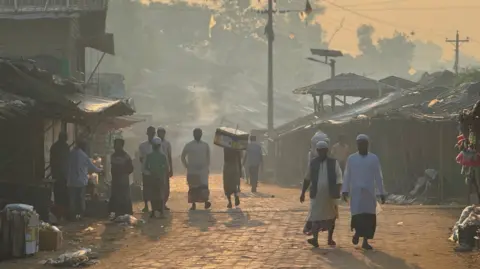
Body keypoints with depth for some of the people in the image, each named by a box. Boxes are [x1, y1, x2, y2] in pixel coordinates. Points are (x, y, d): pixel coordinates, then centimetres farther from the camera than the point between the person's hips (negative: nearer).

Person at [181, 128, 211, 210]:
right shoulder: (189, 145, 2)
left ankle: (206, 201, -20)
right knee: (193, 188, 2)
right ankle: (193, 205, 7)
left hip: (203, 170, 0)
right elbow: (183, 157, 10)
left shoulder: (205, 145, 6)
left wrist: (207, 167, 11)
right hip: (192, 171, 0)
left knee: (204, 186, -15)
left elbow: (208, 157, 15)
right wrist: (187, 166, 5)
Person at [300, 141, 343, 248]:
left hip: (330, 195, -1)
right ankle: (315, 239, -15)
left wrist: (337, 192, -17)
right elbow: (307, 179, 15)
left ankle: (330, 239, 22)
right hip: (316, 194, 1)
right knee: (315, 216, -10)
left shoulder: (334, 163, 1)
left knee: (331, 217, 9)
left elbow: (339, 178, -4)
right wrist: (303, 193, 15)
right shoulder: (313, 163, 7)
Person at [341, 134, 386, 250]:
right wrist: (345, 190, -4)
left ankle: (365, 241, 9)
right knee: (357, 215, -12)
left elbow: (378, 177, 5)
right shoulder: (351, 158, 5)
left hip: (369, 193, 1)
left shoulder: (374, 158, 5)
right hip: (356, 193, -1)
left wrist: (382, 193, 2)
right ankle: (357, 232, 17)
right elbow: (347, 176, 5)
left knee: (369, 217, -2)